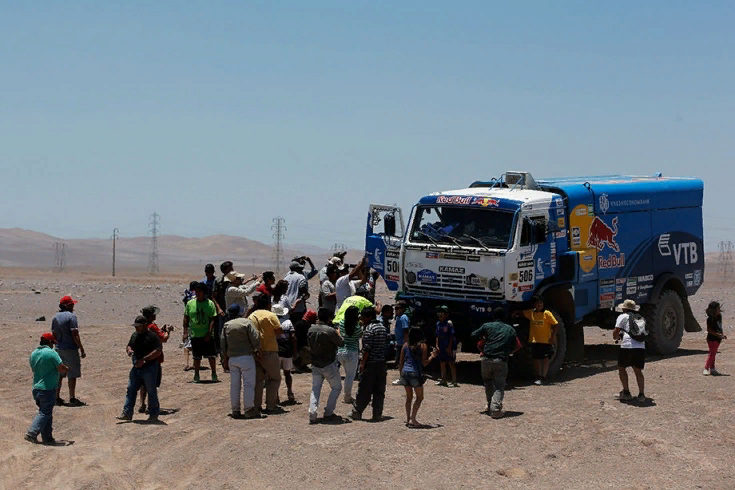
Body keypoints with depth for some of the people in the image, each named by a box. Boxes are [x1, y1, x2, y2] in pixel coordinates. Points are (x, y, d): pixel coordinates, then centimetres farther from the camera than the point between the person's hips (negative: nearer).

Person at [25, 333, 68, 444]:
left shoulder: (33, 354, 10)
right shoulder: (52, 353, -13)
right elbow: (62, 369, -14)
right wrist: (66, 368, 10)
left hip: (36, 388, 8)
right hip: (48, 389, -8)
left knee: (45, 411, 15)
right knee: (45, 413, -2)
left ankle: (47, 437, 16)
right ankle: (31, 433, -12)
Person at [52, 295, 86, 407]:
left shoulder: (55, 317, 9)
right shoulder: (71, 316, -14)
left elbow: (54, 335, 14)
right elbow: (75, 335, -17)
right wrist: (82, 349, -13)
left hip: (59, 349, 7)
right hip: (71, 349, -7)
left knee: (59, 374, 14)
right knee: (72, 374, 0)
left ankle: (57, 397, 17)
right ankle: (72, 398, 1)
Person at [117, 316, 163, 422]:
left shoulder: (152, 336, -11)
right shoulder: (134, 335, 13)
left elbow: (158, 351, -19)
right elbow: (129, 346, 26)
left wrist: (144, 359, -23)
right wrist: (129, 350, 0)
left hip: (149, 368, -7)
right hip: (136, 368, 7)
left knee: (151, 391, 2)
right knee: (131, 390, 4)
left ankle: (153, 414, 12)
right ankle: (127, 413, 7)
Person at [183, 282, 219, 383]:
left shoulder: (210, 304, -2)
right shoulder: (190, 304, 4)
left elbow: (213, 320, -4)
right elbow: (186, 319, 9)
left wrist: (209, 333, -13)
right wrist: (185, 332, 2)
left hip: (207, 336, -1)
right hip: (195, 335, 2)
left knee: (211, 356, 0)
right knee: (196, 357, 8)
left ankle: (214, 374, 12)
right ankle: (196, 375, 17)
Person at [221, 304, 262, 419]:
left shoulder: (226, 325, 7)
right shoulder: (246, 322, -7)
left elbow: (223, 343, 10)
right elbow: (255, 338, -10)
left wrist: (225, 358, 18)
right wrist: (257, 349, 7)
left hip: (232, 358, 5)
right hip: (246, 357, -5)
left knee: (234, 385, 9)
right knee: (248, 384, -1)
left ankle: (235, 410, 12)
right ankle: (249, 410, -3)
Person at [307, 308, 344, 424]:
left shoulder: (311, 329, 0)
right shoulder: (330, 331, -18)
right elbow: (341, 343, -5)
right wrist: (338, 334, 12)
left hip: (315, 365, 5)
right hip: (329, 365, -5)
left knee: (315, 389, 12)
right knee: (336, 387, 12)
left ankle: (312, 413, -4)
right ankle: (328, 413, 8)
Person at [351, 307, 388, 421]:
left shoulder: (369, 328, -12)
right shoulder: (382, 327, 13)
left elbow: (367, 348, -17)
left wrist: (363, 363, -13)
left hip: (371, 364, -7)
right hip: (382, 363, 7)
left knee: (364, 390, 2)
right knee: (379, 390, 8)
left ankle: (357, 412, 10)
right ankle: (377, 414, 7)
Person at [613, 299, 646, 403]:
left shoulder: (623, 317, 9)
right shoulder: (640, 318, 27)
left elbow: (616, 332, -1)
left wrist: (616, 337, 23)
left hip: (627, 346, -5)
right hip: (641, 347, 5)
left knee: (621, 368, 15)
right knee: (638, 371, 16)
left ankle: (626, 392, 11)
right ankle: (641, 394, 2)